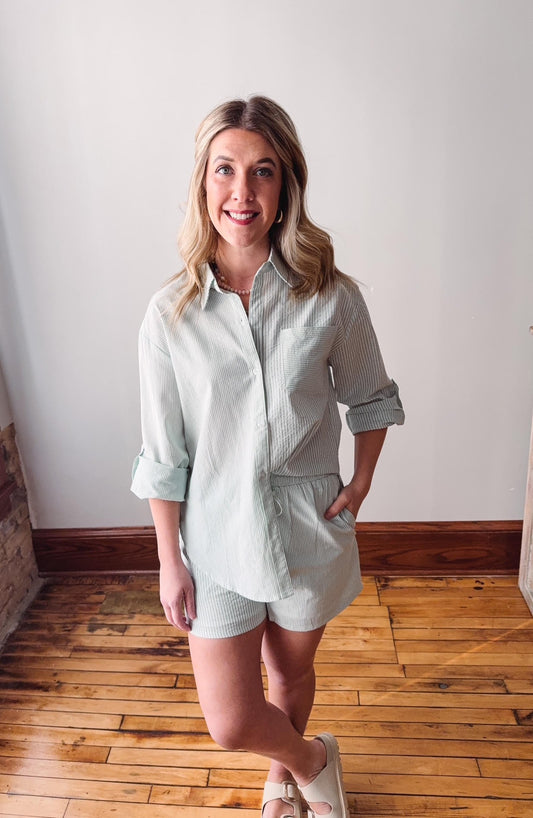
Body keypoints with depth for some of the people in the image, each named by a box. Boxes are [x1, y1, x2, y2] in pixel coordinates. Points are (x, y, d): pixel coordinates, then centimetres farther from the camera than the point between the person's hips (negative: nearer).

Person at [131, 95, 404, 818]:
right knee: (231, 724, 6)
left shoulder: (331, 298, -11)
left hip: (308, 526, 1)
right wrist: (169, 563, -2)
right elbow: (163, 455, -6)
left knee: (291, 670, 23)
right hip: (217, 534, 0)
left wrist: (362, 479, -3)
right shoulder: (171, 313, -11)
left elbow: (369, 397, 7)